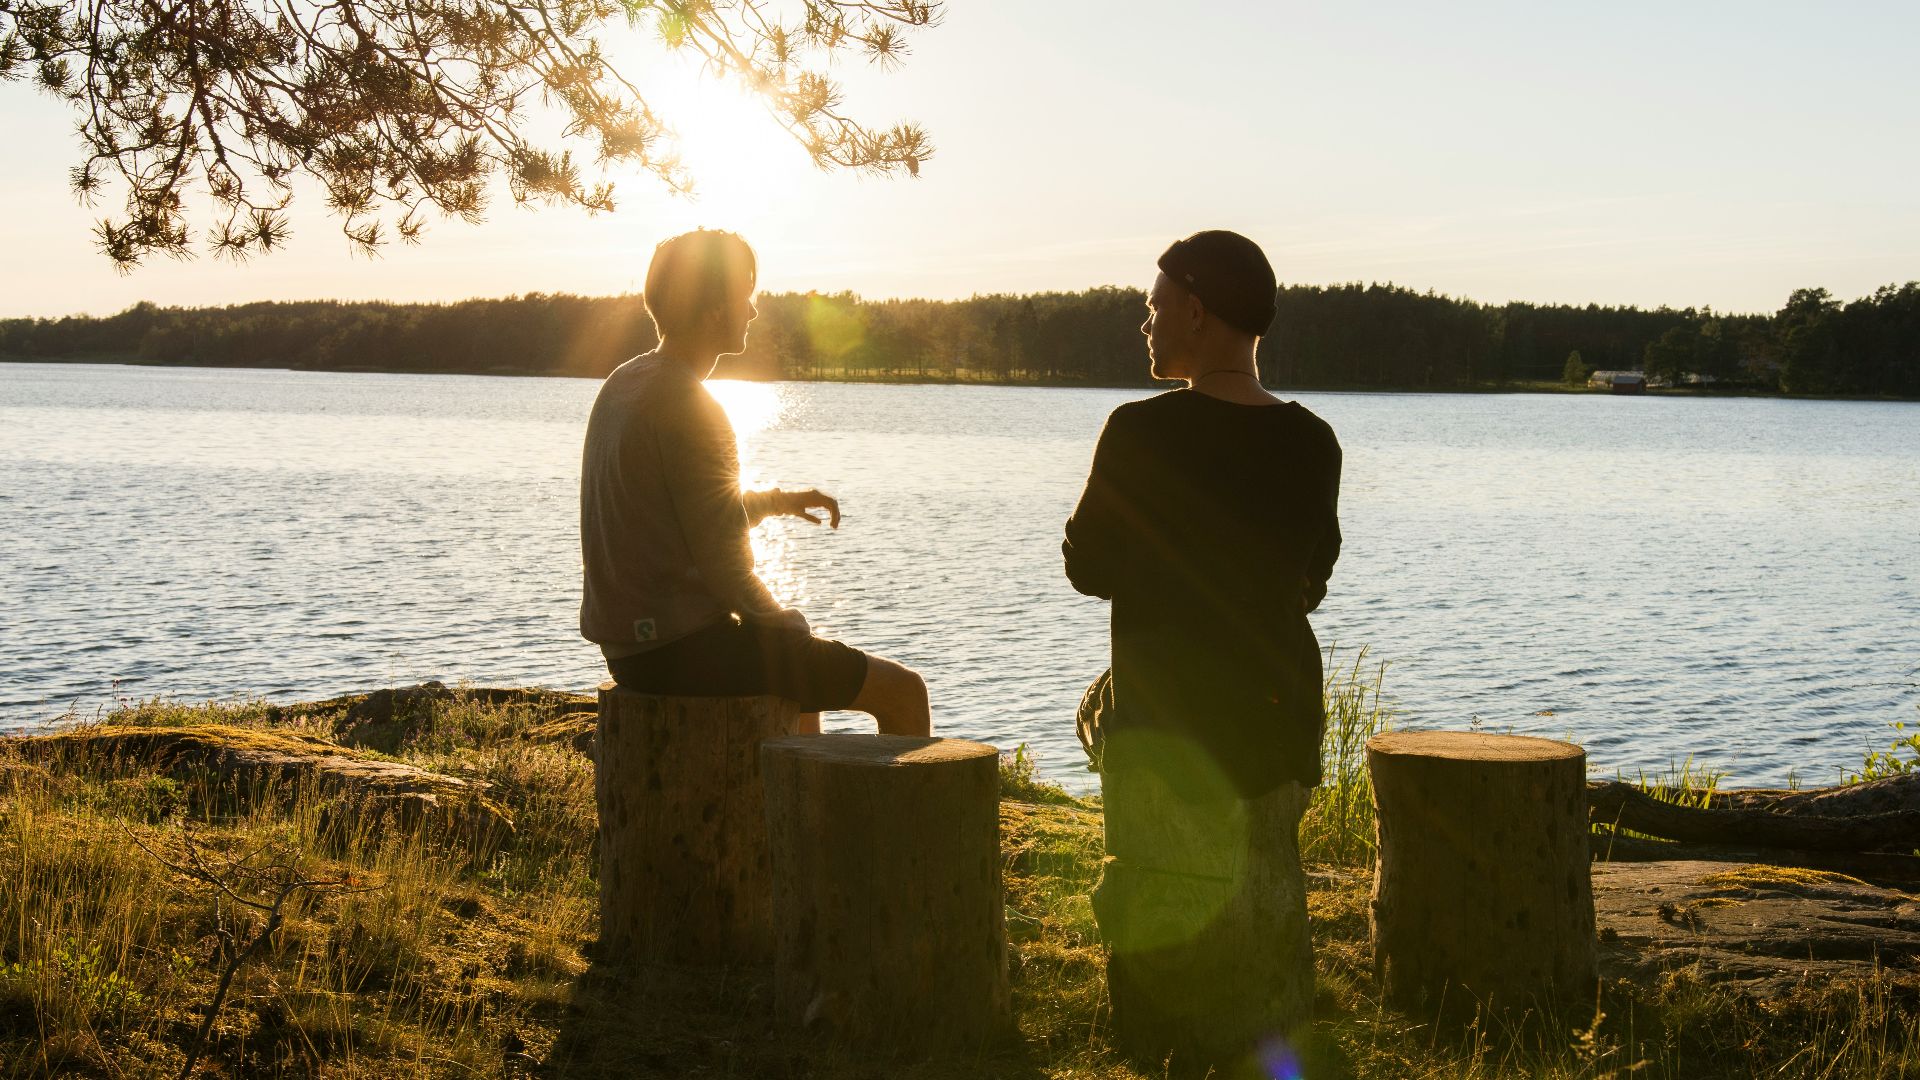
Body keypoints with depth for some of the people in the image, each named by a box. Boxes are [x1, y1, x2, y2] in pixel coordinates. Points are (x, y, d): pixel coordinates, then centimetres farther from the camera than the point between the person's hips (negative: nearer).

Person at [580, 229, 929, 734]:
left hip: (627, 645, 10)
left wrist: (776, 500, 15)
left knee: (805, 665, 36)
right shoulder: (689, 409, -19)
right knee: (904, 692, -2)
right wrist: (784, 623, -3)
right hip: (684, 649, -10)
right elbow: (724, 567, -20)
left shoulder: (622, 384, 10)